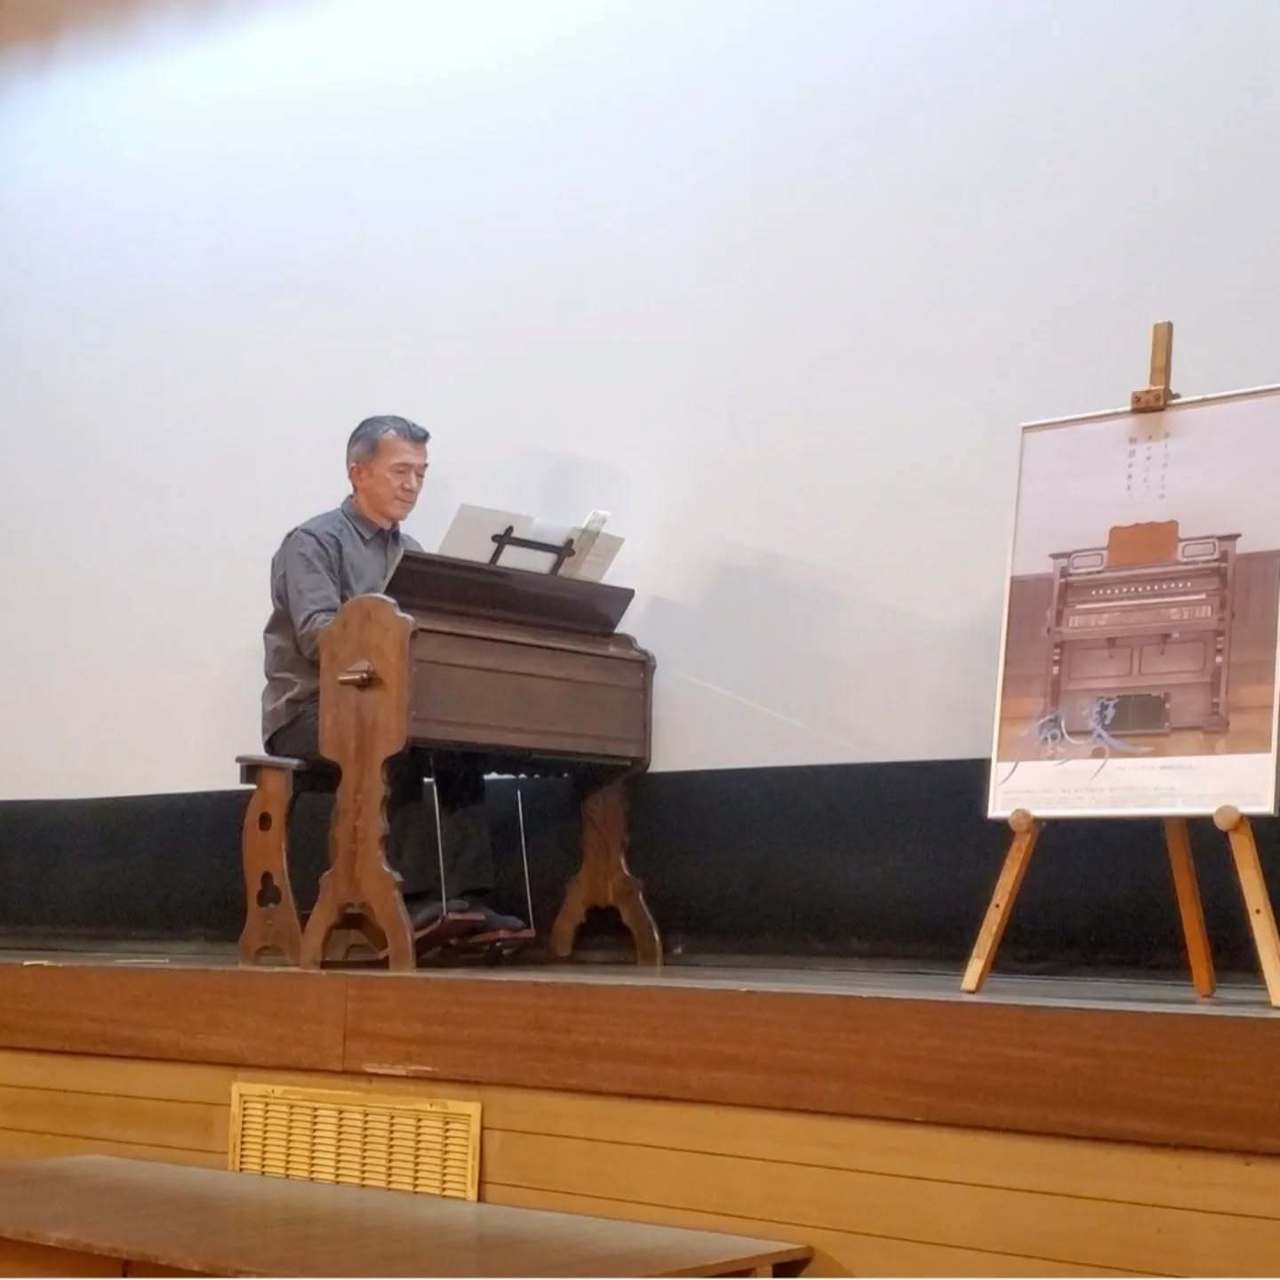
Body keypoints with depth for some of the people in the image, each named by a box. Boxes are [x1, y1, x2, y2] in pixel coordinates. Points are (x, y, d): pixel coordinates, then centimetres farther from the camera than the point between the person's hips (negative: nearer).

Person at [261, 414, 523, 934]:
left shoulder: (410, 553, 19)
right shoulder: (313, 542, -4)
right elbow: (317, 635, -20)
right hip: (309, 712, -6)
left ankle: (466, 895, -26)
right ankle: (417, 895, -35)